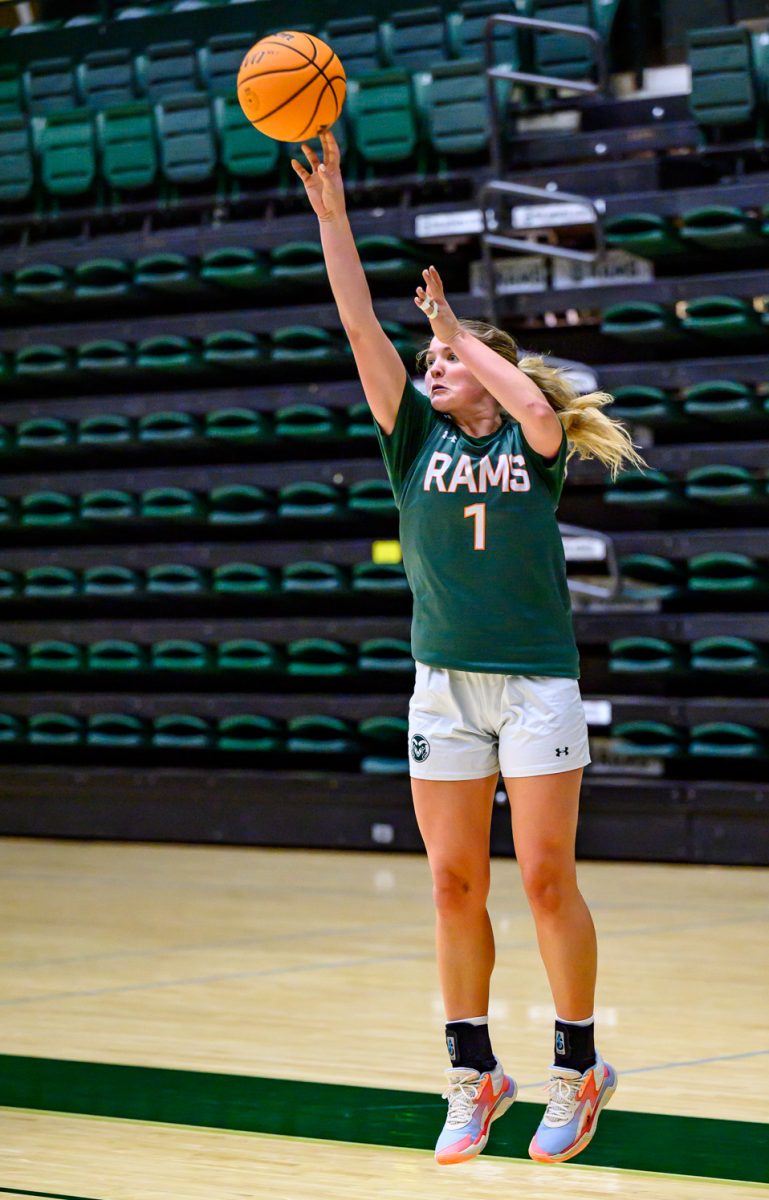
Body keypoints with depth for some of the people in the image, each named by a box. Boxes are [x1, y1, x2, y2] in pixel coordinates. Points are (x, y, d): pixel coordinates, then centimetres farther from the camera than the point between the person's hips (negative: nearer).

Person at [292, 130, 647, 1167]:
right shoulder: (417, 439, 10)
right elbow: (363, 329, 1)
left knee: (547, 881, -4)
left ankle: (578, 1070, 8)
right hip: (444, 686, 3)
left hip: (538, 683, -3)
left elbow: (535, 403, -21)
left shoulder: (531, 442, 3)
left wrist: (460, 331, -7)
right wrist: (331, 214, -7)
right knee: (455, 887, 4)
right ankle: (475, 1077, 14)